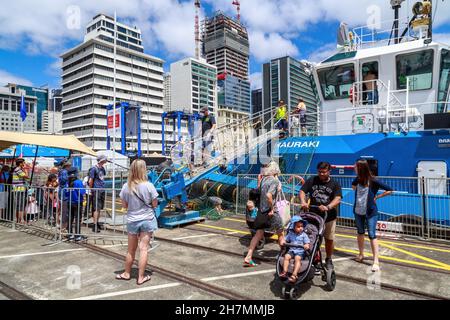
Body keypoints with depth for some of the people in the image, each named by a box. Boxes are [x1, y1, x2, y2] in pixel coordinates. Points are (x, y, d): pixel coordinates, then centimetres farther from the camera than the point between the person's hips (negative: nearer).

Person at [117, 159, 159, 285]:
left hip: (132, 221, 2)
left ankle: (127, 273, 34)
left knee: (131, 250, 17)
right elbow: (155, 204, -7)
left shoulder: (126, 186, -7)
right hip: (147, 220, -2)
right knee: (143, 249, 5)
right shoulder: (148, 186, -14)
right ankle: (141, 277, 13)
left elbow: (124, 205, 1)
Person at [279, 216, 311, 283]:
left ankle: (294, 275, -36)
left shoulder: (304, 235, 4)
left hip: (300, 251, -3)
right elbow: (286, 240, 18)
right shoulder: (290, 234, 11)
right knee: (286, 256, -25)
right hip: (291, 250, 3)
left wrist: (306, 246, -24)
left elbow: (307, 243, 0)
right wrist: (283, 242, -5)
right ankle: (284, 272, -26)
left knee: (297, 258, -32)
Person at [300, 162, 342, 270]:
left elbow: (337, 199, -15)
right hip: (313, 215, 1)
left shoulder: (335, 184, -3)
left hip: (329, 216, -1)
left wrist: (327, 207, -32)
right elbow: (302, 191, -4)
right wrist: (303, 202, -24)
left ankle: (328, 260, 31)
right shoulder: (311, 181, 2)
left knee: (329, 239, 11)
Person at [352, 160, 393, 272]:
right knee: (360, 233, 17)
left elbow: (389, 190, -13)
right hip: (358, 211, 6)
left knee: (372, 235, -6)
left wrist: (376, 197, -10)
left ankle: (376, 261, -1)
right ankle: (361, 254, 32)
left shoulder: (373, 182, -16)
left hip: (370, 212, -6)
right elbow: (353, 186, 24)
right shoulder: (358, 180, 0)